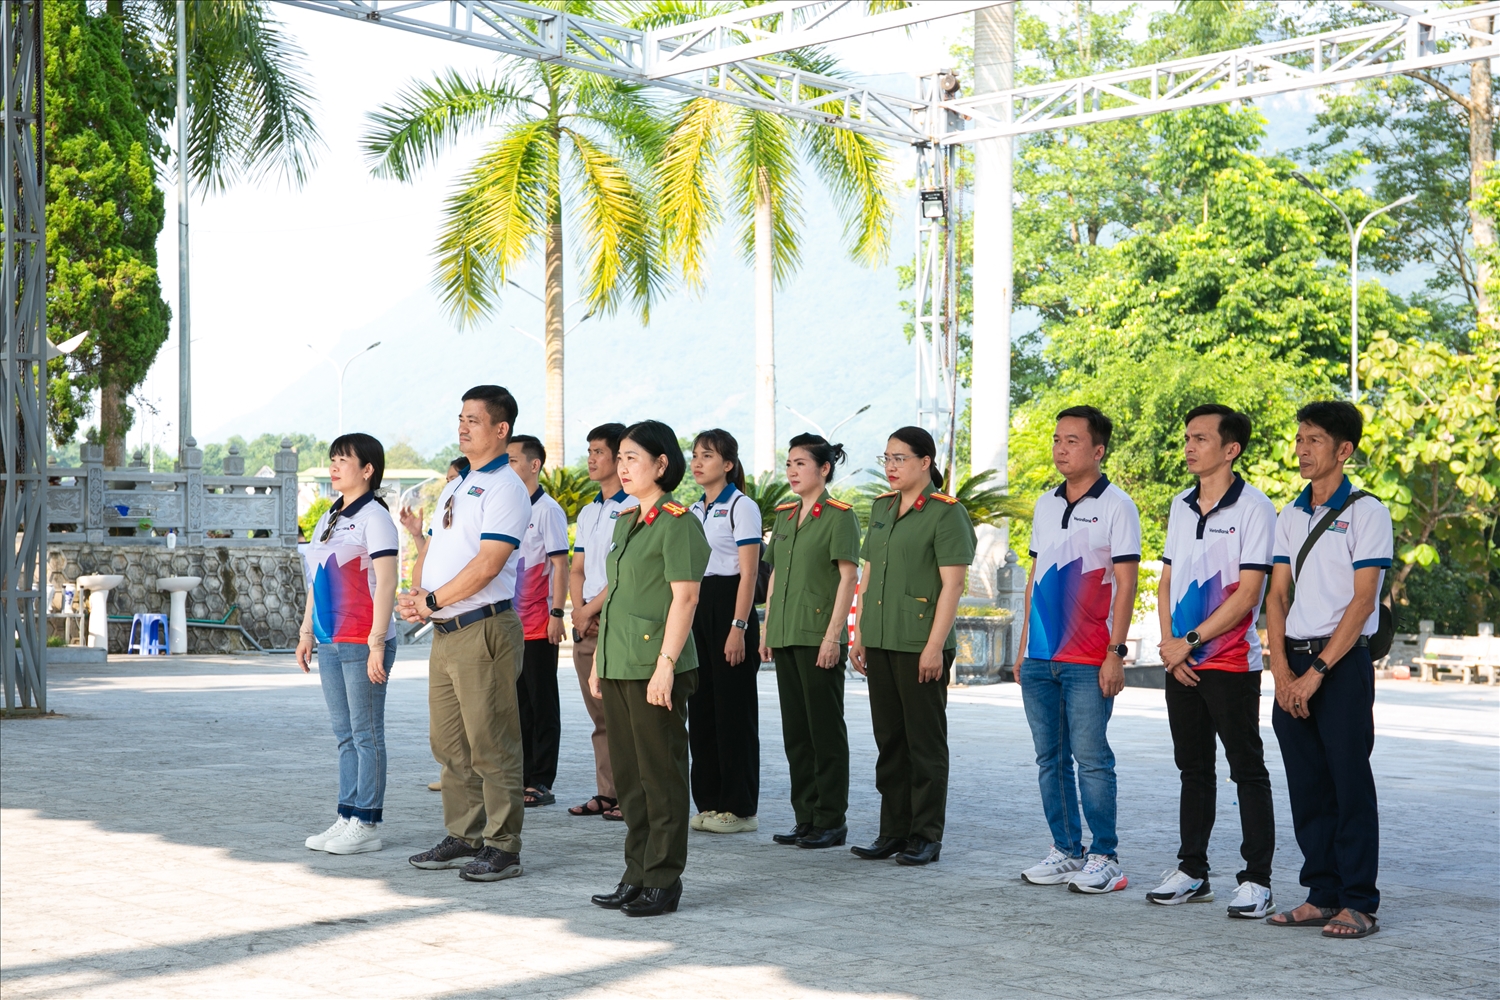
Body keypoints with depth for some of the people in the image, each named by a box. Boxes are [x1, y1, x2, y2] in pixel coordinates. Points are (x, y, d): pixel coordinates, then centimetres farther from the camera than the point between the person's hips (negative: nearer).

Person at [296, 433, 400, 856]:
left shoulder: (373, 517, -10)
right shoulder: (329, 518, 16)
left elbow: (386, 583, -16)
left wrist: (377, 642, -19)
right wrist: (306, 631, 18)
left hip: (362, 644, -8)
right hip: (330, 643, 8)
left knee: (366, 735, -2)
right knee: (345, 736, 11)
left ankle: (366, 824, 3)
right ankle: (347, 818, 17)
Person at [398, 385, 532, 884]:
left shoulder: (505, 487, -9)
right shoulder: (455, 486, 20)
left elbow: (487, 563, -18)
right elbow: (432, 548, 22)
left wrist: (433, 601, -13)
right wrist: (415, 592, 2)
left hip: (484, 629, -9)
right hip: (445, 633, 9)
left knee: (491, 746, -5)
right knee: (449, 743, 13)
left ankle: (502, 847, 1)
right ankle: (463, 838, 22)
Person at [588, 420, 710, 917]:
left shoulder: (677, 521, -10)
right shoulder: (625, 521, 16)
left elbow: (685, 597, -15)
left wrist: (666, 664, -20)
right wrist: (599, 660, 17)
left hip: (655, 667, -9)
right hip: (619, 665, 9)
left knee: (661, 773, -2)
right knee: (628, 774, 12)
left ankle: (664, 879, 6)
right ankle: (637, 874, 21)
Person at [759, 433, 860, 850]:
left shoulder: (839, 516, -7)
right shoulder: (784, 516, 14)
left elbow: (847, 577, -11)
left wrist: (833, 635, -17)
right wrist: (767, 629, 13)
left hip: (819, 637, -7)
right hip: (786, 636, 7)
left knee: (826, 729, -2)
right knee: (795, 729, 10)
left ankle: (831, 820, 5)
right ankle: (806, 818, 17)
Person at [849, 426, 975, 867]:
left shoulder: (946, 512, -8)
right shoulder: (881, 507, 13)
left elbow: (952, 584, -12)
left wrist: (935, 645, -17)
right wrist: (859, 634, 12)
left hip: (921, 644, -7)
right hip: (880, 641, 7)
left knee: (925, 740, 1)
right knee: (889, 739, 11)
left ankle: (926, 836, 8)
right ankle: (893, 831, 19)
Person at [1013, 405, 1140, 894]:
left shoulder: (1115, 505, -5)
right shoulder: (1045, 505, 14)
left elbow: (1125, 584, -8)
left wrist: (1116, 652, -14)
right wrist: (1023, 646, 15)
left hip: (1088, 661, -6)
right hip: (1040, 658, 6)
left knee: (1091, 759, -5)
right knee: (1050, 759, 9)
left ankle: (1105, 857, 4)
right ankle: (1066, 850, 18)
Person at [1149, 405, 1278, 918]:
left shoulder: (1254, 507, -9)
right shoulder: (1181, 505, 12)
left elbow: (1248, 592, -14)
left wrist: (1190, 641, -13)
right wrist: (1169, 645, 0)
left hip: (1231, 664, -7)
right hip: (1181, 663, 7)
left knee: (1247, 770, 0)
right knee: (1193, 769, 13)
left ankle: (1257, 880, 4)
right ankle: (1192, 872, 22)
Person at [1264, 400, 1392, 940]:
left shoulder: (1366, 512, -4)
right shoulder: (1290, 516, 14)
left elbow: (1361, 600, -11)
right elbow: (1277, 597, 10)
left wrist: (1317, 672, -15)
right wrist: (1281, 669, -3)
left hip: (1343, 661, -6)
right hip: (1294, 664, 6)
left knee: (1350, 783, -4)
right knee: (1306, 786, 7)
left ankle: (1358, 904, 1)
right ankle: (1322, 895, 15)